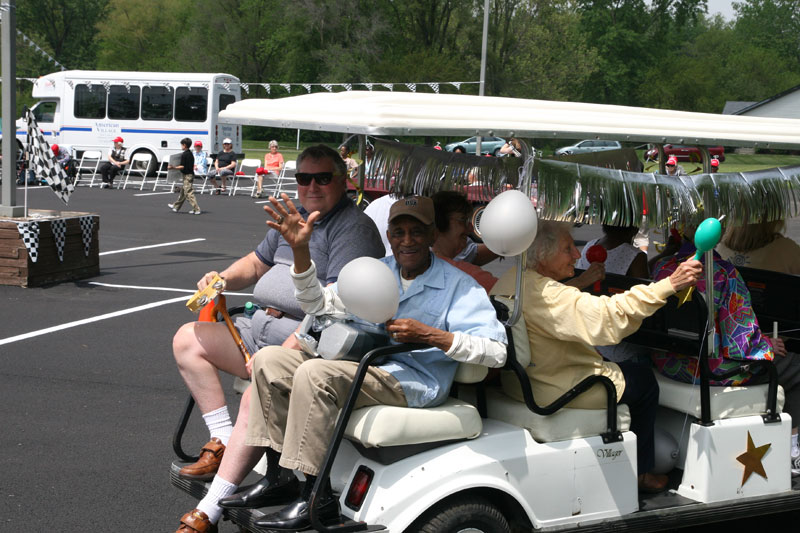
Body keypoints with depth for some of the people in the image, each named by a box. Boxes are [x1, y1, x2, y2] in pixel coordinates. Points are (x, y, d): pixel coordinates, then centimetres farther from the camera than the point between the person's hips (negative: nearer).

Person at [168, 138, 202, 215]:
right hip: (191, 174, 10)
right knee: (183, 192, 18)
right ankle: (176, 206, 31)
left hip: (187, 175, -10)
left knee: (189, 193, -8)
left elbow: (182, 166, -19)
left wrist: (173, 167, -10)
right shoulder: (191, 154, 11)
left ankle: (196, 209, -12)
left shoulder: (184, 154, -16)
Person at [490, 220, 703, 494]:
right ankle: (637, 473, 21)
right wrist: (670, 284, -38)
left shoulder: (508, 281, 3)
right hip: (554, 391, -10)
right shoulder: (541, 293, -28)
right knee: (643, 380, 10)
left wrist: (585, 279, 21)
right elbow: (608, 317, -37)